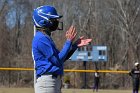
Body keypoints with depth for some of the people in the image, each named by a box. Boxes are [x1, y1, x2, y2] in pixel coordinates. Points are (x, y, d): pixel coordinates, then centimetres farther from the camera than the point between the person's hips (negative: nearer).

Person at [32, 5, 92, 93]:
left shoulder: (46, 37, 18)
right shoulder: (41, 38, -14)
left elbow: (61, 58, 19)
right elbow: (57, 60, -16)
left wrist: (75, 45, 11)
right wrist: (69, 41, -10)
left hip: (55, 81, 11)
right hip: (47, 81, -11)